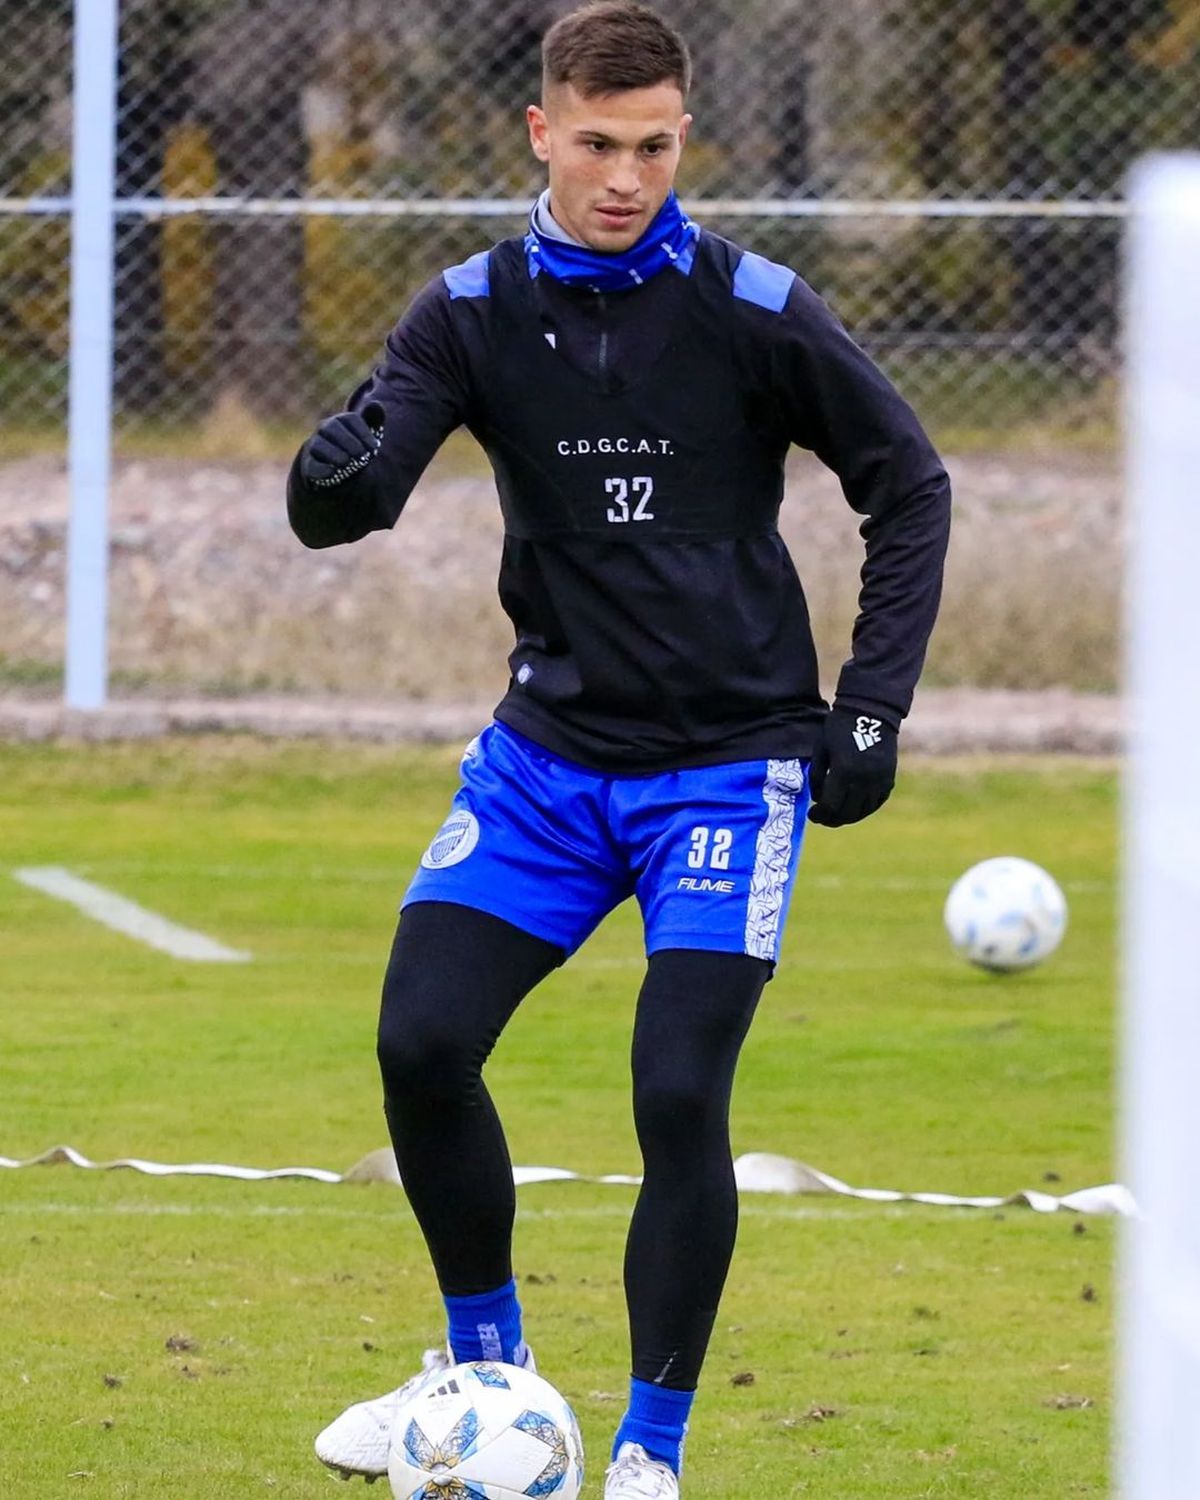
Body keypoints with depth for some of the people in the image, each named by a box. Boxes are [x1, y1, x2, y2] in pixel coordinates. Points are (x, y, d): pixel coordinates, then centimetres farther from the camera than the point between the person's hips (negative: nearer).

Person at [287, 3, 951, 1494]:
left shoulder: (751, 310, -9)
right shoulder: (476, 310, -3)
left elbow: (909, 488, 2)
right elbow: (344, 500, -12)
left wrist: (871, 705, -5)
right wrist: (334, 480, -37)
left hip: (729, 762, -3)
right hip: (550, 748, 3)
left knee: (679, 1093, -14)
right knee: (420, 1042, -9)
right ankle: (486, 1363, 15)